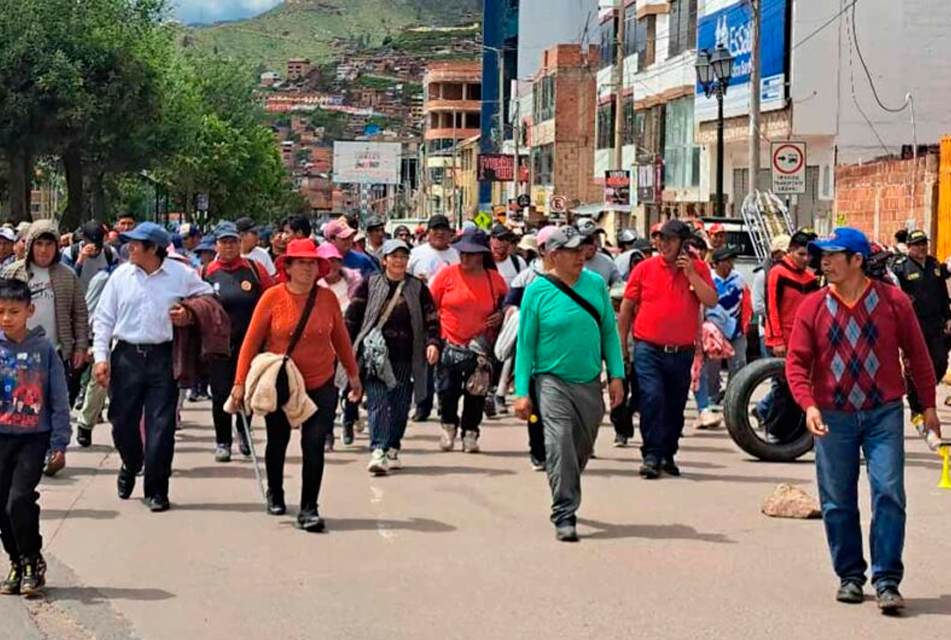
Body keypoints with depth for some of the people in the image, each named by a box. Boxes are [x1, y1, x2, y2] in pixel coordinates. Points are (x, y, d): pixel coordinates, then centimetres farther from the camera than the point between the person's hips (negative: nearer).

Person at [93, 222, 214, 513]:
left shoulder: (181, 274, 0)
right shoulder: (121, 276, 3)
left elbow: (209, 297, 16)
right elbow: (103, 319, 6)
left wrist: (190, 313, -3)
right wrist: (100, 356, -2)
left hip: (163, 357, -2)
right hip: (126, 356, 2)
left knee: (161, 426, -4)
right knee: (122, 421, 8)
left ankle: (156, 490, 7)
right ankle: (130, 465, 38)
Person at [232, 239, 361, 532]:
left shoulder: (327, 298, -4)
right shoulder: (273, 297, -10)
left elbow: (340, 338, 8)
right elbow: (252, 341, -8)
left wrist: (353, 374, 16)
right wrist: (240, 381, -11)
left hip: (320, 386, 0)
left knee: (314, 446, -8)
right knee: (277, 444, 16)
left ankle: (309, 508, -1)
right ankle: (275, 494, 41)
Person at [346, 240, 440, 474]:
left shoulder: (418, 288, 8)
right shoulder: (369, 285, 4)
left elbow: (431, 318, 5)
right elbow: (352, 316, 6)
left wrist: (432, 342, -12)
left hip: (405, 358, 2)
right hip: (375, 356, -2)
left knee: (400, 406, 5)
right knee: (377, 404, -12)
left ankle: (393, 450, 18)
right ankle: (378, 452, -18)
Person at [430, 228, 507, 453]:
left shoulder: (495, 279, 1)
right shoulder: (447, 274, -3)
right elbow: (430, 306, 3)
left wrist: (501, 316, -4)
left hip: (480, 349, 1)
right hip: (449, 345, -1)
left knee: (476, 395, 4)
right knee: (447, 391, 0)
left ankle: (470, 434, 19)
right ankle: (449, 427, 24)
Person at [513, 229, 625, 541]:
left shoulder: (595, 283, 3)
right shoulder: (537, 291, -7)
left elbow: (609, 331, 9)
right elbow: (525, 344, -4)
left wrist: (616, 375, 2)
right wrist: (522, 392, -7)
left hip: (590, 383, 4)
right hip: (552, 381, -4)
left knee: (582, 448, 14)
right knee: (560, 445, -16)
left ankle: (565, 498, 37)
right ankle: (564, 516, -11)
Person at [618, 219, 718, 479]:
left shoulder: (698, 268, 4)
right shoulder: (645, 268, 2)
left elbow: (711, 302, -6)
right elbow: (627, 306, 8)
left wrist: (691, 275, -15)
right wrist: (622, 343, 7)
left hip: (682, 351, 2)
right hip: (648, 349, -2)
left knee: (675, 406, 10)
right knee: (652, 399, -14)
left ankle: (668, 455, 24)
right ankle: (651, 456, -10)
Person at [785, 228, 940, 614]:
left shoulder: (893, 301, -1)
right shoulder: (812, 308, 0)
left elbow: (917, 354, 6)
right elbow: (797, 362, -2)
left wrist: (928, 406, 8)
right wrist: (809, 405, -17)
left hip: (883, 413, -1)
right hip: (833, 417, 1)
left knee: (889, 492, -10)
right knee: (837, 501, 5)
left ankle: (887, 582, -3)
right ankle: (850, 577, 20)